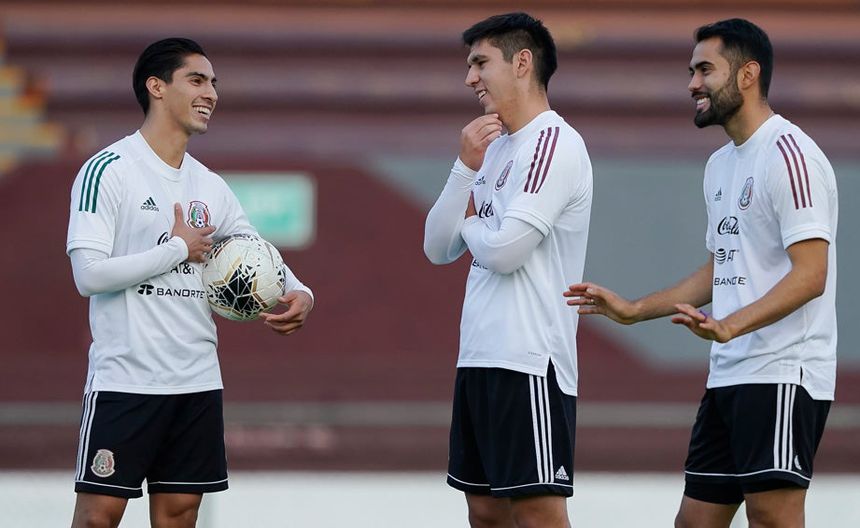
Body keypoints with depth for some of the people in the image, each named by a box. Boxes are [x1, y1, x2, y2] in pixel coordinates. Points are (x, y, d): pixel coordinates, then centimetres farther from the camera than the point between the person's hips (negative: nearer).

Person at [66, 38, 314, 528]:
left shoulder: (211, 187, 13)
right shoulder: (109, 170, -8)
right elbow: (89, 273, -17)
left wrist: (298, 294, -5)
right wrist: (179, 248, -10)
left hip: (197, 380, 7)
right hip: (124, 378, -6)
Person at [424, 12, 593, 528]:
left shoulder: (555, 145, -11)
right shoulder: (494, 147, 17)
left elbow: (503, 250, -19)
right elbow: (439, 248, 13)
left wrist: (470, 222, 3)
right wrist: (466, 167, 0)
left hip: (529, 363, -9)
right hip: (479, 360, 9)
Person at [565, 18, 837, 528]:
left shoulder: (789, 154, -12)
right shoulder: (721, 164, 19)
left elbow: (810, 274, -19)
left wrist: (729, 327, -30)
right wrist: (632, 309, 25)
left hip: (782, 373, -10)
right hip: (728, 377, 10)